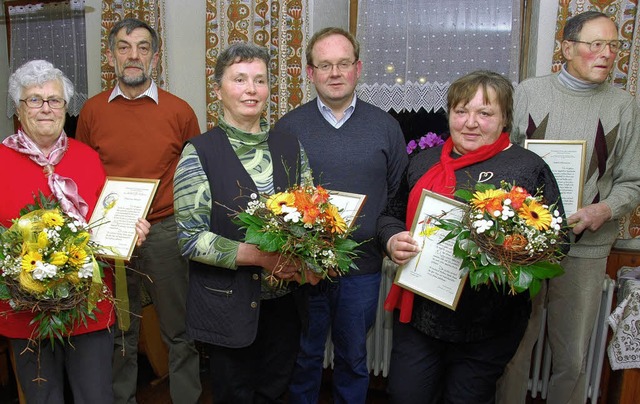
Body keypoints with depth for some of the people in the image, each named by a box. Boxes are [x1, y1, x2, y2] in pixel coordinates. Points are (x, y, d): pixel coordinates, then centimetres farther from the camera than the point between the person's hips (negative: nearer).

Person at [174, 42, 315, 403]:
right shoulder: (199, 152, -9)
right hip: (229, 308, -3)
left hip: (284, 302, 4)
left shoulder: (291, 147, 3)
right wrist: (255, 255, -22)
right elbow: (190, 238, -13)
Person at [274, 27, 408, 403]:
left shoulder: (386, 126, 2)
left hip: (363, 268, 1)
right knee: (304, 357, 17)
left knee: (353, 358, 18)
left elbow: (399, 195, 4)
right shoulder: (288, 126, 0)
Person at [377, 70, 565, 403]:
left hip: (487, 326, -3)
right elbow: (391, 214, 16)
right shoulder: (424, 161, 8)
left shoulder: (529, 169, -4)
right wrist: (393, 240, -6)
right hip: (418, 312, 3)